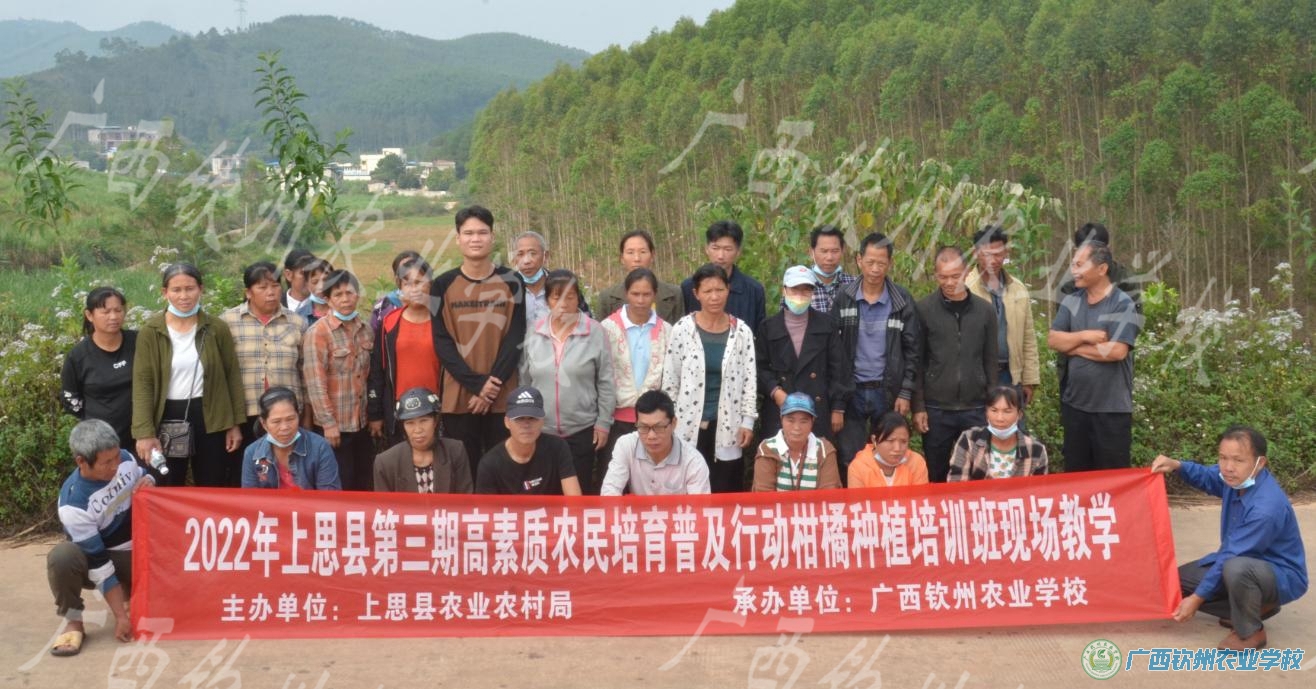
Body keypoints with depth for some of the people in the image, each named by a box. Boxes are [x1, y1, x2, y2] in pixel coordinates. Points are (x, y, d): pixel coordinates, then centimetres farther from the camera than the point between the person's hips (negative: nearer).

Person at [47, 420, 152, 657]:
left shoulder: (125, 459, -15)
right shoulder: (74, 504, -29)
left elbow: (143, 476, 11)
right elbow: (99, 565, -26)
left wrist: (148, 483, -16)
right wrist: (120, 616, -25)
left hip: (135, 553, 5)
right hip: (95, 558, -5)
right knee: (61, 557, -37)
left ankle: (128, 592, 13)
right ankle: (73, 621, -13)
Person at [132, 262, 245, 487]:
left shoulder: (217, 328, 1)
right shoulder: (151, 332, -2)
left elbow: (233, 375, 4)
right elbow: (142, 383, -6)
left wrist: (235, 423, 1)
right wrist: (145, 432, -13)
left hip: (210, 419, 1)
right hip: (168, 418, 0)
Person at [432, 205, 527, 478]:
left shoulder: (511, 282, 4)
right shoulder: (443, 285, 4)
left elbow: (515, 338, 0)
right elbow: (442, 341, -1)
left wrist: (493, 385, -11)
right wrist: (476, 384, -12)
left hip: (503, 396, 0)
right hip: (458, 396, 0)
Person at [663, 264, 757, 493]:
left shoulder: (742, 331, 2)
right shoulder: (682, 329, -3)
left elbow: (749, 380, 5)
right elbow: (669, 381, 1)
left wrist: (747, 422, 0)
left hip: (727, 428, 1)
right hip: (689, 426, -1)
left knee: (727, 494, 5)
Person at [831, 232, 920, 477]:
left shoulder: (902, 300, -1)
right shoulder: (843, 298, -1)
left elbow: (911, 351, 2)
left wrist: (906, 393, -3)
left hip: (888, 392, 0)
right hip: (851, 391, 0)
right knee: (849, 459, 4)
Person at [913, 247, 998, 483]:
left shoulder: (985, 310, 5)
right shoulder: (923, 310, -2)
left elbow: (990, 362, 8)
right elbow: (916, 363, -1)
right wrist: (918, 406, -6)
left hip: (975, 409, 2)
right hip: (936, 409, -2)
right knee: (936, 477, 8)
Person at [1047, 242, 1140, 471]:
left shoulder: (1122, 304, -11)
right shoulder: (1071, 302, 7)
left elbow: (1117, 350, -21)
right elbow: (1053, 340, 1)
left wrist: (1073, 347, -10)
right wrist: (1084, 336, -16)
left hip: (1111, 408, -6)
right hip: (1074, 404, 6)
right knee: (1075, 474, 15)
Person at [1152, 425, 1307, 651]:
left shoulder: (1266, 508, -35)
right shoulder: (1237, 477, -11)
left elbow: (1231, 558, -29)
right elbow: (1207, 477, 15)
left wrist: (1197, 598, -22)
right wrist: (1177, 465, -6)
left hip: (1283, 577, -9)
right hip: (1243, 561, 9)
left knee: (1236, 568, -40)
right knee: (1180, 580, 4)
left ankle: (1250, 632, -13)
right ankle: (1256, 606, 14)